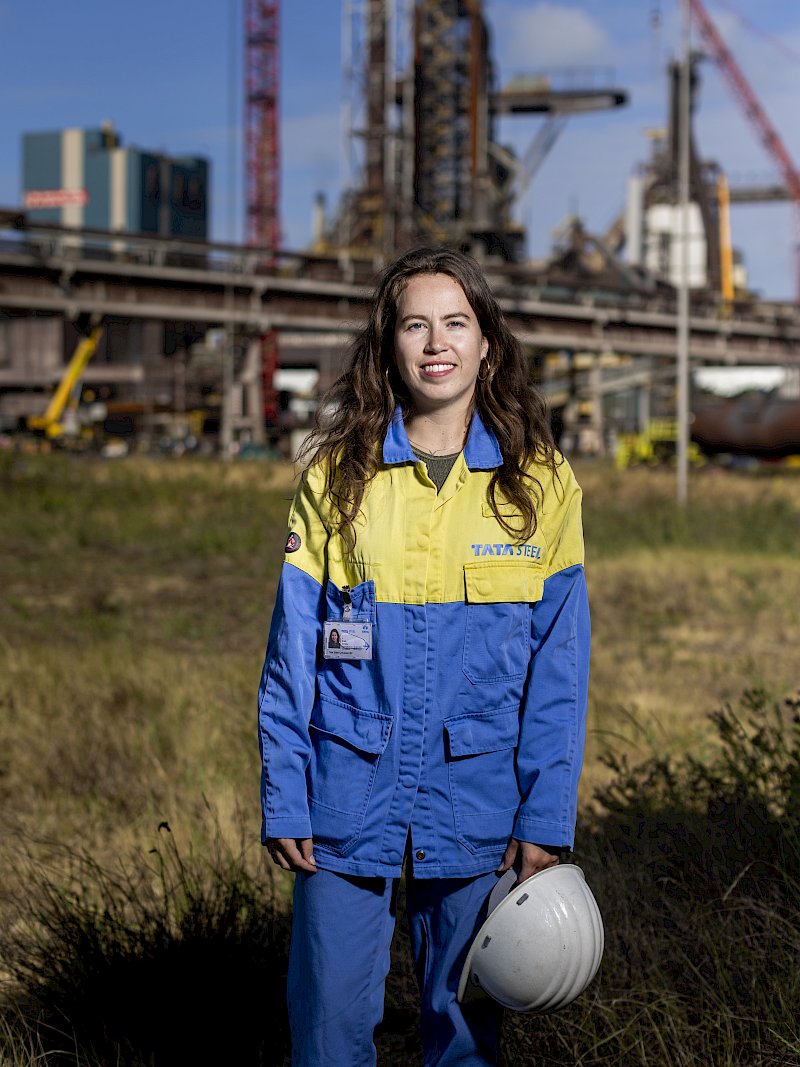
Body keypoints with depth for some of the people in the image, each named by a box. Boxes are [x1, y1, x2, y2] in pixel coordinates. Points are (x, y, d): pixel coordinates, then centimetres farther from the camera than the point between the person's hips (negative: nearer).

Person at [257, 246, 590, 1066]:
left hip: (478, 803, 0)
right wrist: (283, 803, -3)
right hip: (350, 794, 0)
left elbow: (559, 668, 0)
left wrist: (545, 818, -5)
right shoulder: (337, 477, 1)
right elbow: (291, 653, 2)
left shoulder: (540, 485, 0)